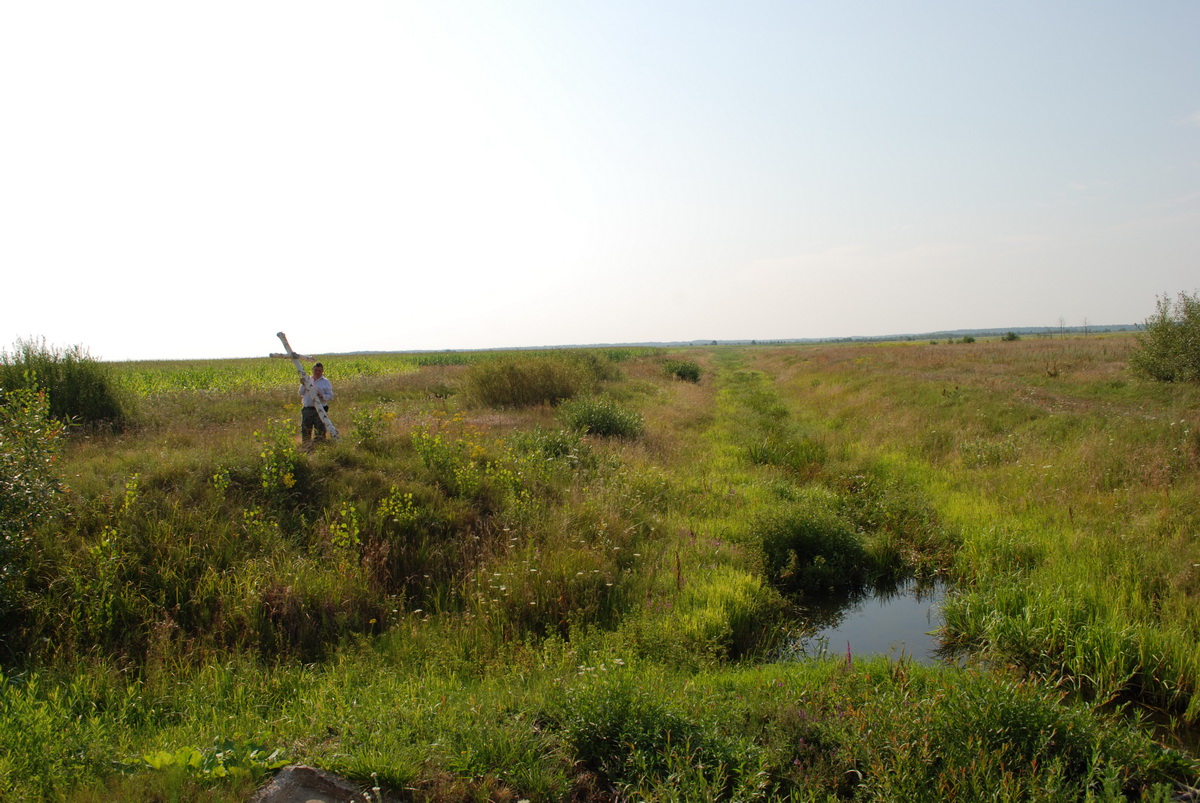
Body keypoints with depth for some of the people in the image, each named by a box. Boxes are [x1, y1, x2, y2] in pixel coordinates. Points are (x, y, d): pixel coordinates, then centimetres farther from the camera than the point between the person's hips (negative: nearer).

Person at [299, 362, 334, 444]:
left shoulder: (325, 382, 4)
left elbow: (331, 396, 0)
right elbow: (301, 393, 11)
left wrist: (322, 396, -18)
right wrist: (303, 385, -5)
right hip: (307, 409, 4)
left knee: (320, 431, -5)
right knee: (305, 431, 9)